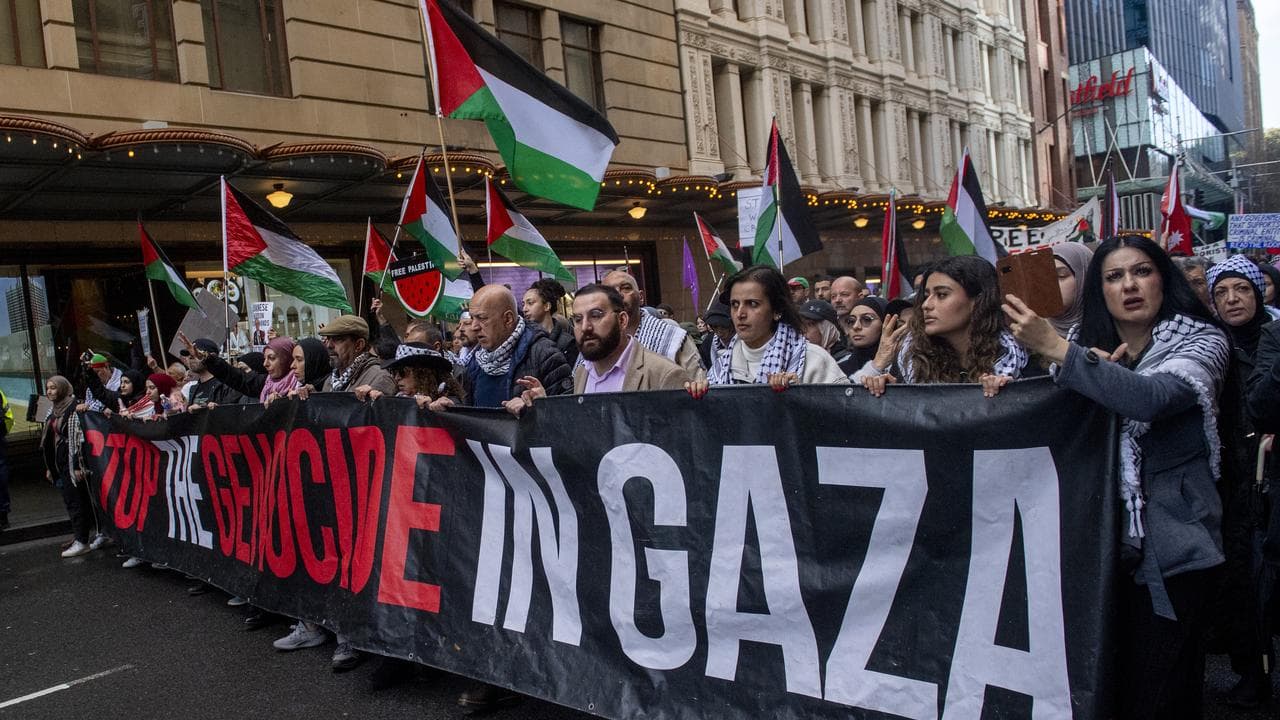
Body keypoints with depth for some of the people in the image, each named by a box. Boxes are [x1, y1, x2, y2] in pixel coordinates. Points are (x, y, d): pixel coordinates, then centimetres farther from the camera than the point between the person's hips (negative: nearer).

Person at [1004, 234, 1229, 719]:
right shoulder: (1091, 347, 9)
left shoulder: (1202, 341, -3)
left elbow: (1151, 398, -25)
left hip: (1169, 546, -3)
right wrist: (1097, 373, -12)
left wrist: (1057, 349, -27)